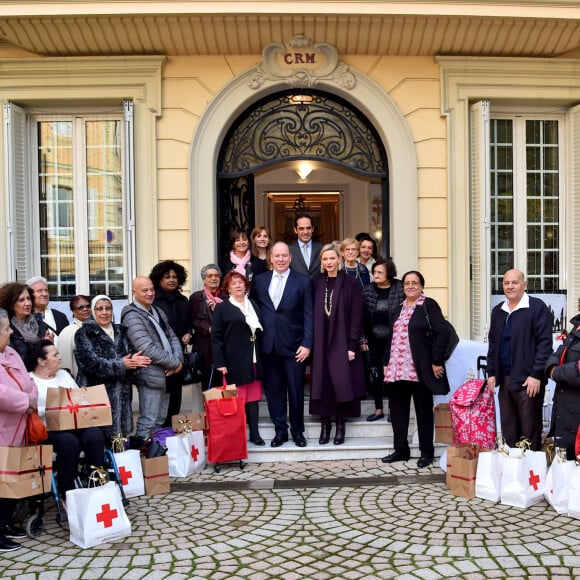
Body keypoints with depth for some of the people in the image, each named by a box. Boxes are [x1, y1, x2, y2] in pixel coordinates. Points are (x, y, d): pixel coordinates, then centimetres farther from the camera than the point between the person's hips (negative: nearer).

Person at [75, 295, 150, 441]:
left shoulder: (121, 332, 16)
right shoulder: (84, 333, 0)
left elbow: (130, 357, 10)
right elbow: (91, 362, -12)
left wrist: (134, 360, -13)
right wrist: (120, 365, -15)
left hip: (122, 394, 5)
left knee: (121, 439, 4)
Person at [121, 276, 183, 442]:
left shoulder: (158, 312, 16)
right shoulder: (132, 316, -12)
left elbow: (172, 337, 15)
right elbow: (148, 349, -20)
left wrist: (178, 360, -4)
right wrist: (175, 362, -12)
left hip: (166, 374, 8)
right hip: (151, 376, -8)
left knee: (160, 421, 16)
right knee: (148, 423, -3)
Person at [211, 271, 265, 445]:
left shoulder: (253, 305, 15)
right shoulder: (222, 308, 1)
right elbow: (216, 337, -2)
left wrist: (260, 358, 10)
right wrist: (220, 363, -10)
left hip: (254, 361, 5)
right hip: (234, 362, -4)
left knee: (253, 398, 7)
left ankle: (254, 433, 13)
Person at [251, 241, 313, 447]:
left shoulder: (303, 281, 0)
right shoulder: (260, 280, 9)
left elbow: (308, 316, -3)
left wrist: (307, 344, -9)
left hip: (293, 345, -2)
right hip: (268, 345, 2)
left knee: (296, 390, 5)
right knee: (273, 389, 8)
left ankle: (297, 430, 20)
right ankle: (280, 430, 20)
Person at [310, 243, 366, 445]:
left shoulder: (350, 284, -2)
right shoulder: (316, 284, 8)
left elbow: (356, 317, -5)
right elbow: (312, 314, 7)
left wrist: (352, 345, -11)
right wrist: (310, 342, -1)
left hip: (342, 342, -3)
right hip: (320, 342, 3)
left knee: (341, 381, -1)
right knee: (322, 382, 3)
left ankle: (341, 426, 11)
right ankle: (325, 425, 12)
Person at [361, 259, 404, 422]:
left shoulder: (400, 290, -4)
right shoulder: (367, 291, 5)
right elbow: (362, 315, 6)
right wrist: (363, 339, 2)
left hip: (392, 339, -3)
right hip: (373, 340, 3)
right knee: (374, 374, 6)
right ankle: (378, 409, 19)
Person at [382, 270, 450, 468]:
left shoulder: (429, 305, -4)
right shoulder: (400, 308, 15)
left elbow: (442, 333, -11)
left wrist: (436, 362, -15)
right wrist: (387, 364, 13)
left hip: (420, 369, -6)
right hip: (397, 369, 6)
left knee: (424, 410, 5)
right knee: (397, 409, 9)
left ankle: (426, 452, 17)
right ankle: (401, 449, 21)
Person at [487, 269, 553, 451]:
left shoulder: (537, 308, -6)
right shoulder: (498, 311, 13)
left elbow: (545, 343, -10)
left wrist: (536, 375, -15)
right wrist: (491, 372, 11)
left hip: (528, 380, -6)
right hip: (504, 379, 6)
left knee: (530, 430, 1)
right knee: (508, 429, 12)